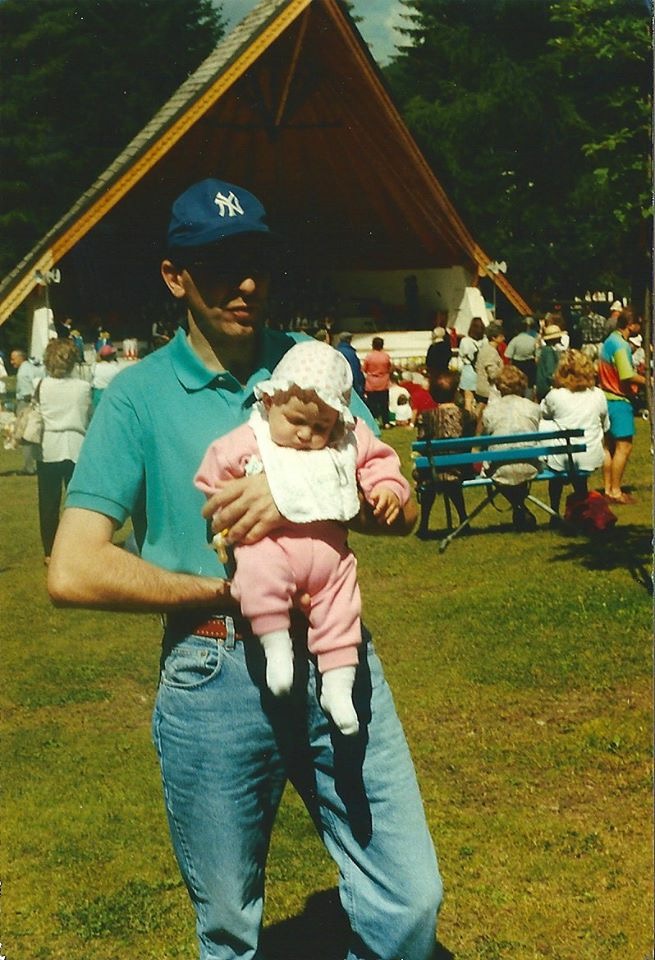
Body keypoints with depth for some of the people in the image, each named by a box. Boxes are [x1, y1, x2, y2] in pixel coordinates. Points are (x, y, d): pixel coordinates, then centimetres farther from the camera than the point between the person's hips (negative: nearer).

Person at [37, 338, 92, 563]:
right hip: (76, 449, 0)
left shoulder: (40, 386, -3)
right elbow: (89, 418, 5)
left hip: (48, 451, 0)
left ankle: (50, 552, 10)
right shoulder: (83, 387, -3)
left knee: (49, 503, 7)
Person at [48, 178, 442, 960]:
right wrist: (226, 590, -10)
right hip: (214, 677, -2)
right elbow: (74, 573, -12)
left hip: (335, 659, 2)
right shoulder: (139, 395, -4)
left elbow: (399, 511, 1)